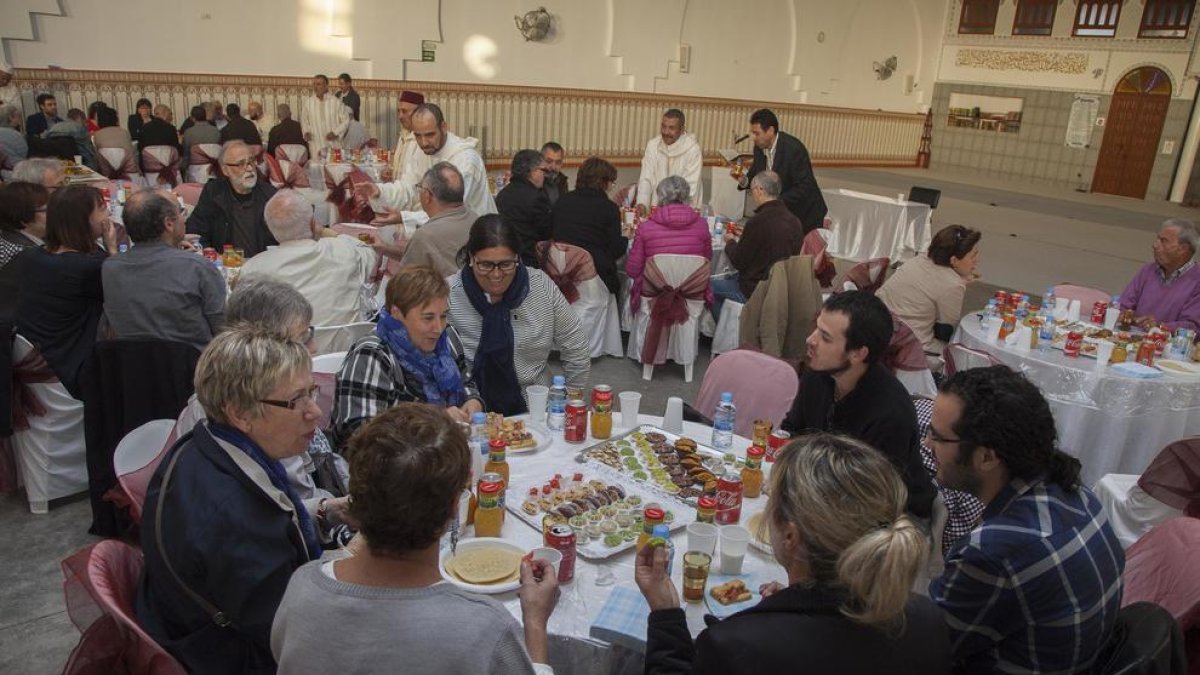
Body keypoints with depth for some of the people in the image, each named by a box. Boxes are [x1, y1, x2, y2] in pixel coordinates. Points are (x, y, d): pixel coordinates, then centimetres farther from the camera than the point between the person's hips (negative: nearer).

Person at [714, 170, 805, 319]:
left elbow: (738, 262, -14)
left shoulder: (758, 221, -24)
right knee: (730, 278, 30)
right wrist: (741, 238, 17)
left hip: (755, 290, -8)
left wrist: (730, 242, 6)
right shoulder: (794, 221, -1)